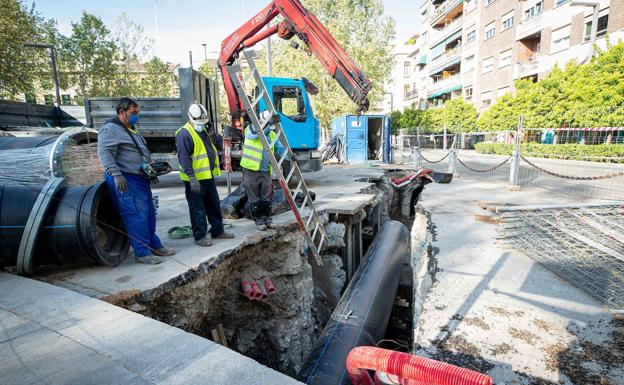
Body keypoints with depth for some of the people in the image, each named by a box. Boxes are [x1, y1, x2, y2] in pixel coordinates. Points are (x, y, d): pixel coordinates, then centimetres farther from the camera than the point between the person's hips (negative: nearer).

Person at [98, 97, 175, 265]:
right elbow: (105, 153, -19)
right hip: (126, 181, -10)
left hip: (141, 179, 10)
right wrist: (116, 174, -28)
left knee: (149, 215, 13)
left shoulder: (131, 131, 22)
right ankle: (142, 253, -3)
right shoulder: (110, 129, -8)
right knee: (136, 216, -10)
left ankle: (155, 246, 24)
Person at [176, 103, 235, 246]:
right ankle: (200, 236, 10)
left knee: (214, 205, 15)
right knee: (198, 208, 0)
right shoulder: (184, 134, -14)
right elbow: (184, 157, -21)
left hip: (208, 176, 9)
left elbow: (211, 151, 23)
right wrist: (192, 178, -27)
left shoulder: (204, 130, 15)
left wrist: (217, 141, 1)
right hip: (195, 179, -9)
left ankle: (217, 231, 27)